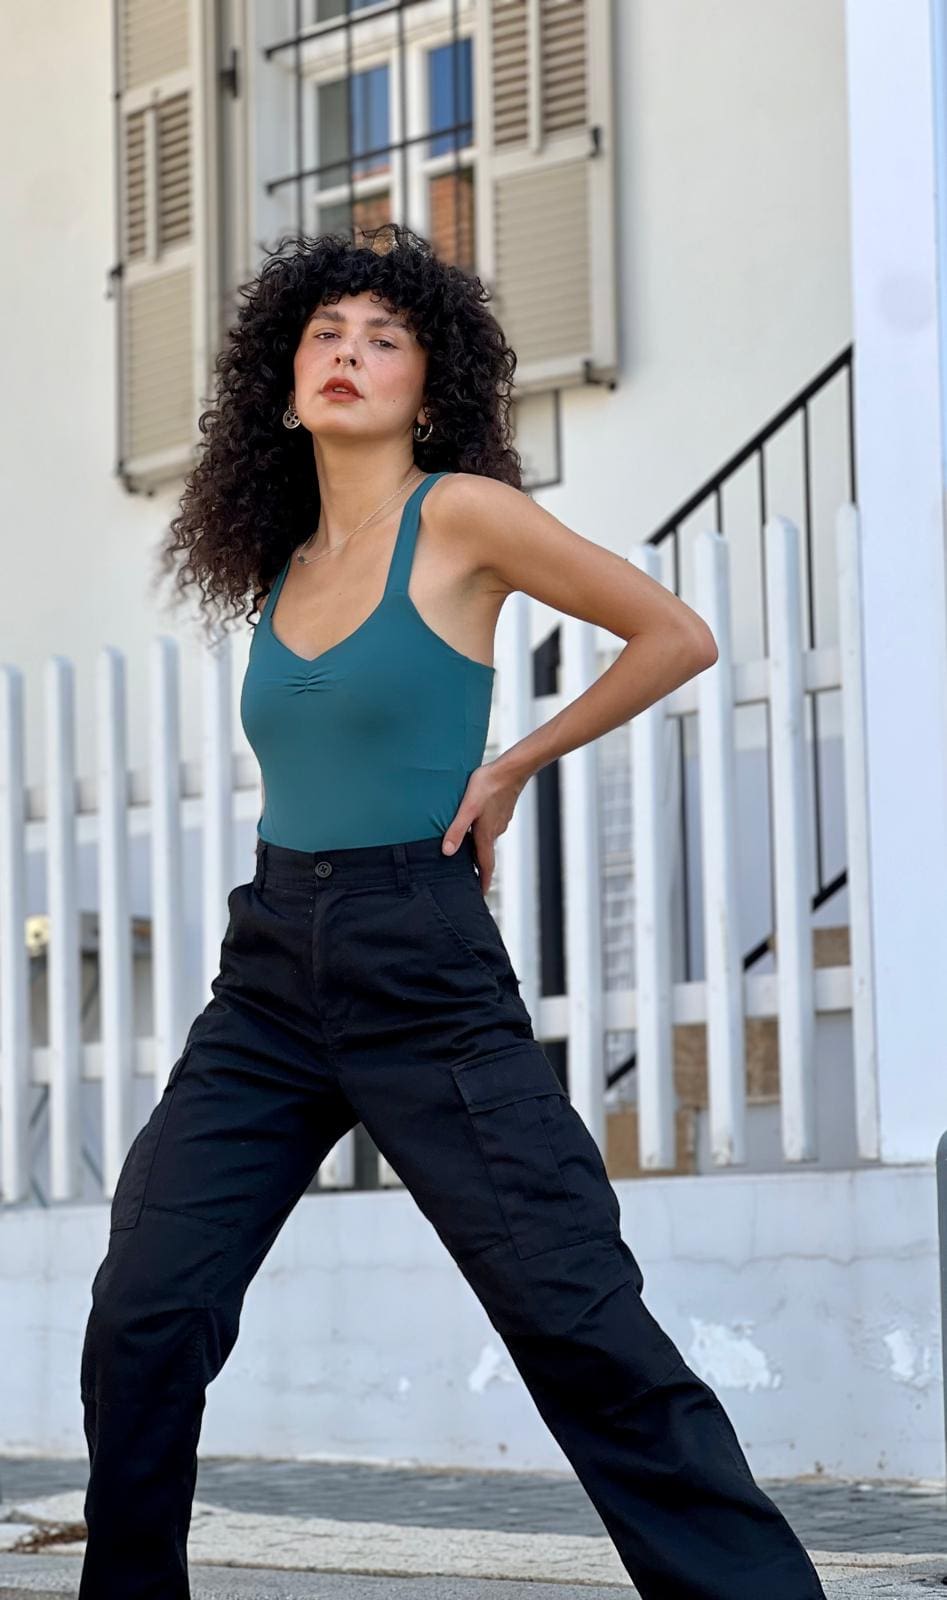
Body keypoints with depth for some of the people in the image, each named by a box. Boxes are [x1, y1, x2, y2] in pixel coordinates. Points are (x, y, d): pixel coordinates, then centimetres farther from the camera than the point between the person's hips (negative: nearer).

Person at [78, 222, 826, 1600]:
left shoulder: (461, 514, -5)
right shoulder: (283, 561, 13)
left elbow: (677, 637, -2)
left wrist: (514, 766, 0)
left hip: (422, 973, -6)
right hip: (269, 971, 6)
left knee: (584, 1328, -9)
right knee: (143, 1321, -5)